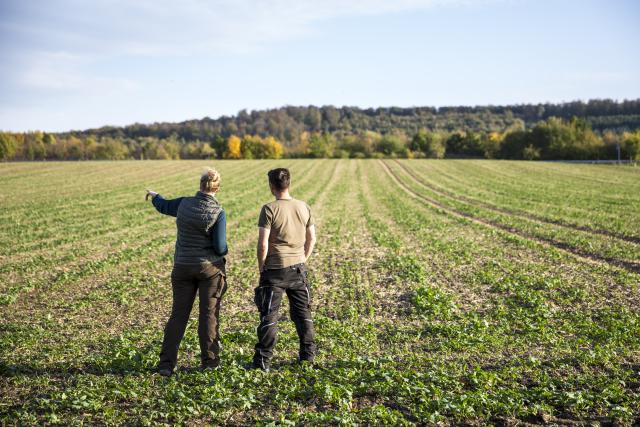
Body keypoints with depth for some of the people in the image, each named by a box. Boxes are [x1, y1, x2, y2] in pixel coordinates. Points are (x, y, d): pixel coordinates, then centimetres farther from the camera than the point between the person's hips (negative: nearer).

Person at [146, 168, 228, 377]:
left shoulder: (184, 203, -4)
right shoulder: (218, 212, -15)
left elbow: (163, 206, 17)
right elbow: (220, 247, -16)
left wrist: (153, 195, 39)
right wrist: (224, 252, 9)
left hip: (183, 267, 3)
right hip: (210, 267, -3)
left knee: (178, 315, 9)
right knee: (209, 315, 7)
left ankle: (166, 363, 8)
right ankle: (209, 361, 14)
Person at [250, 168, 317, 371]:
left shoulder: (269, 209, -13)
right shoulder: (304, 207, 2)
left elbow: (263, 244, -15)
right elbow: (311, 239, 8)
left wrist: (261, 268, -2)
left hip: (274, 270, -4)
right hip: (298, 269, 4)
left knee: (269, 316, 2)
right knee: (303, 313, 14)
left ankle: (262, 361, 4)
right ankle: (308, 356, 21)